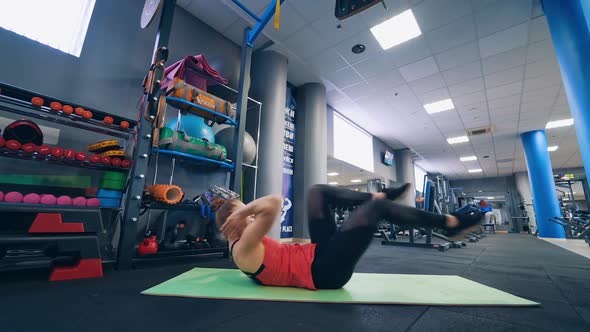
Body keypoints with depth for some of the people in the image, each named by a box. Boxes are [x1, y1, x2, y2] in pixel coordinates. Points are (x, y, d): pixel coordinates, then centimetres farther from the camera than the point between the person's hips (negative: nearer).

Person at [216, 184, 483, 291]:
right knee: (376, 208, -12)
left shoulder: (242, 244, 10)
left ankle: (381, 195, 15)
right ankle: (451, 223, 7)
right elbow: (273, 203, -34)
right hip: (324, 271, -10)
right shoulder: (243, 249, -19)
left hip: (318, 254, 10)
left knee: (318, 191, 7)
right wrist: (240, 212, -20)